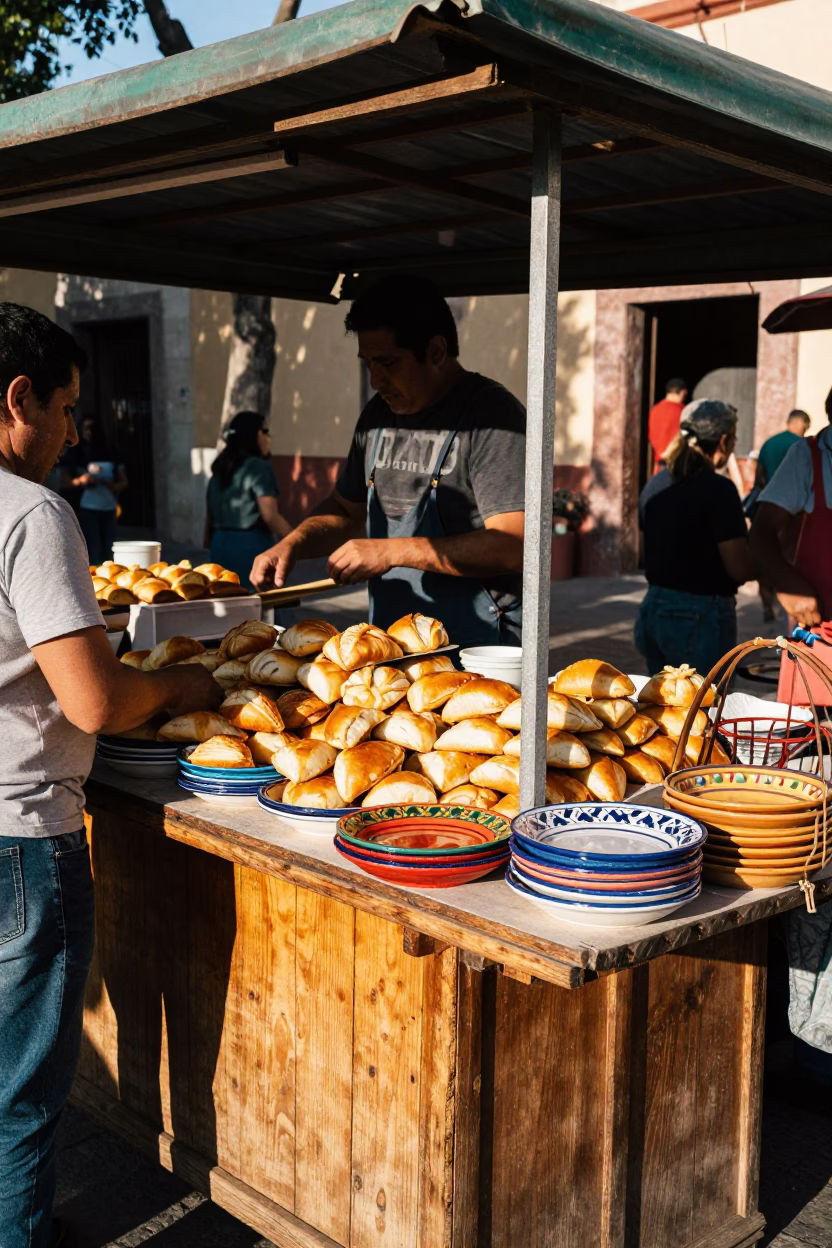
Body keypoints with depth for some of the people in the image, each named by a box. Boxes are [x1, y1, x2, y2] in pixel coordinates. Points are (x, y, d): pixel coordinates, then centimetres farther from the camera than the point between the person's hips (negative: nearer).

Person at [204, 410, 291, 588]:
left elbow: (210, 517, 16)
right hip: (250, 546, -8)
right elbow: (270, 516, -18)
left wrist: (211, 548, 24)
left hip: (221, 545, 8)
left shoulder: (220, 470, 14)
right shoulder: (258, 467, -9)